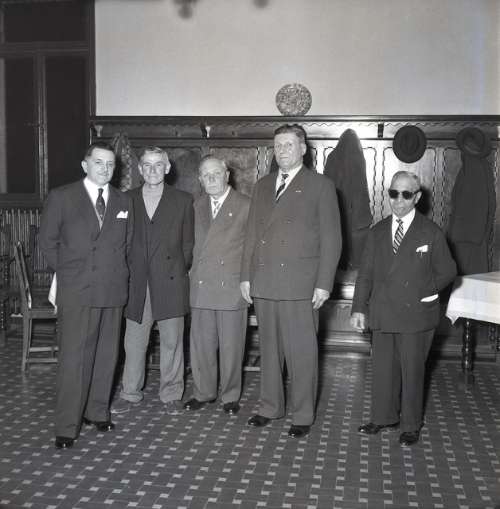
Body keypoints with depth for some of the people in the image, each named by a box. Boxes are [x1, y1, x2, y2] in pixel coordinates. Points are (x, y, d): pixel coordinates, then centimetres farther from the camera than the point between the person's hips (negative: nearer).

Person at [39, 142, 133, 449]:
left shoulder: (124, 202, 11)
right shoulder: (62, 197, 0)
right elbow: (48, 240, 5)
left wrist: (118, 272, 11)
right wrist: (66, 270, 4)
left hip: (114, 289, 4)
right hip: (76, 290, -4)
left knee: (106, 356, 10)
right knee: (74, 358, -4)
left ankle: (98, 412, 25)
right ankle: (67, 427, 2)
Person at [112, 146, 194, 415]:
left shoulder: (183, 201, 5)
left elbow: (188, 243, 6)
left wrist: (179, 271, 2)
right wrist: (128, 273, 3)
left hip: (170, 282, -1)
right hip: (136, 282, 2)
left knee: (171, 342, 6)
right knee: (134, 342, 8)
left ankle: (171, 394, 19)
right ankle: (130, 393, 22)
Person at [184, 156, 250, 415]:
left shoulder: (245, 206, -1)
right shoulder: (196, 207, 13)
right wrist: (190, 271, 9)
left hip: (232, 287, -4)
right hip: (200, 286, 4)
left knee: (231, 346, 3)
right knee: (200, 344, 8)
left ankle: (230, 396, 19)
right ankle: (203, 392, 24)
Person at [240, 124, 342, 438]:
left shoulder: (321, 186, 0)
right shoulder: (263, 185, 16)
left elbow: (331, 239, -3)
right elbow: (252, 234, 16)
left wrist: (324, 284, -9)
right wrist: (246, 276, 10)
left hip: (300, 284, -5)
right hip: (263, 283, 5)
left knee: (301, 352, 0)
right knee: (269, 349, 12)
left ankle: (303, 415, 12)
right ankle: (271, 407, 25)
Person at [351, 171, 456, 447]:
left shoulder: (431, 233, -1)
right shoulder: (377, 232, 10)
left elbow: (447, 271, 4)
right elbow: (365, 273, 11)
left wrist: (424, 292, -3)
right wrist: (359, 307, 6)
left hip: (415, 315, -3)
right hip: (382, 315, 3)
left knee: (412, 370, 5)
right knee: (382, 368, 10)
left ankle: (411, 426, 19)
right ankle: (384, 418, 27)